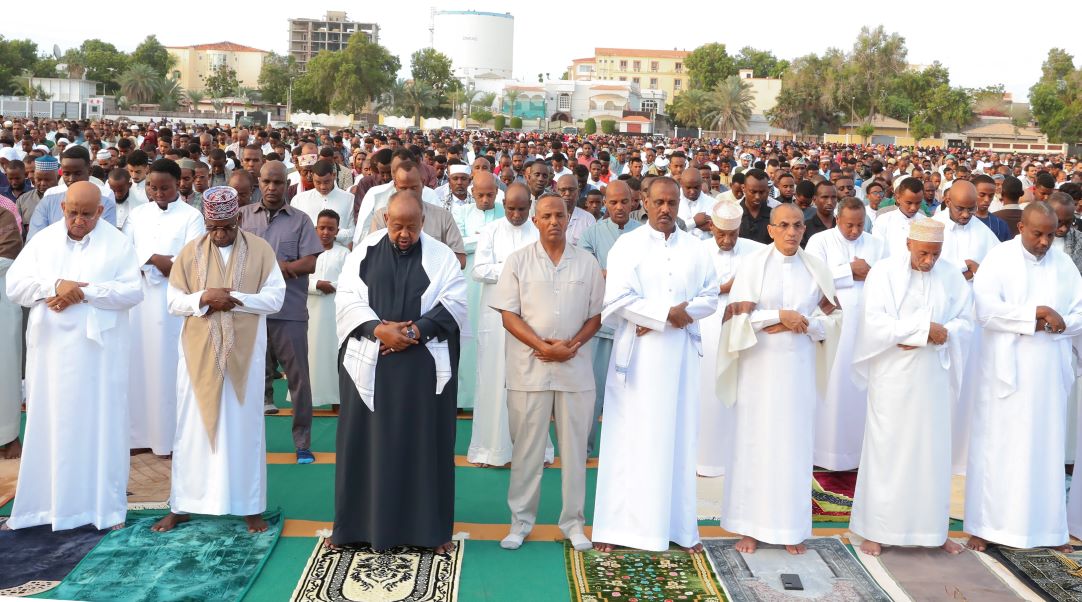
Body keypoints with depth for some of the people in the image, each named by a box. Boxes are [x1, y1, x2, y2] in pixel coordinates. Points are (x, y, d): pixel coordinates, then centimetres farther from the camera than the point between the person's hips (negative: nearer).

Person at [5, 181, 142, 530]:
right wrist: (54, 285, -16)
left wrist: (85, 292, -18)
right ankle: (43, 503, 15)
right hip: (50, 347, 2)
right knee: (48, 425, 6)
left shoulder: (117, 243, 1)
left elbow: (132, 292, -8)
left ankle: (105, 505, 11)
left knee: (99, 425, 2)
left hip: (98, 348, -2)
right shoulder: (42, 240, 8)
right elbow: (14, 285, 1)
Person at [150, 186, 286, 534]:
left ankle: (249, 506, 13)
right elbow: (173, 302, 2)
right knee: (193, 427, 6)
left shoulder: (260, 250, -2)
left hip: (243, 352, -1)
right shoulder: (190, 252, 3)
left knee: (244, 427, 5)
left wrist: (233, 299, -18)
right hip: (199, 352, 1)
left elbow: (275, 298, -6)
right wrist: (204, 298, -17)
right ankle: (181, 505, 16)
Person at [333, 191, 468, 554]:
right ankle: (359, 524, 16)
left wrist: (417, 331, -15)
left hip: (425, 367, -1)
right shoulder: (364, 252, 6)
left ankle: (429, 528, 14)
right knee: (366, 443, 5)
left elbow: (454, 302, -3)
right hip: (370, 363, 1)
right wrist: (379, 329, -16)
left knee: (425, 444, 4)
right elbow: (347, 299, -1)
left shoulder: (441, 257, 4)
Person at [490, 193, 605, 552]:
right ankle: (521, 520, 16)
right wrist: (542, 346, -15)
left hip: (575, 368, 2)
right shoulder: (518, 261, 1)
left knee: (574, 447, 7)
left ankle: (573, 521, 17)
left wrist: (574, 344, -10)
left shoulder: (587, 263, 6)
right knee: (526, 447, 5)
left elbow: (596, 315, 8)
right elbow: (509, 315, -3)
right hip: (529, 368, -1)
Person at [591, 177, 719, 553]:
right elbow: (617, 300, -10)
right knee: (629, 438, 0)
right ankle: (616, 525, 6)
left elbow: (711, 296, 8)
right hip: (638, 353, -3)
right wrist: (666, 313, -13)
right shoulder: (627, 245, 0)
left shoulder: (694, 248, 10)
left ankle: (679, 526, 13)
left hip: (681, 354, 3)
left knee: (678, 437, 6)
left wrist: (686, 314, -10)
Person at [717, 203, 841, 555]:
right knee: (755, 441, 1)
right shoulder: (753, 264, -2)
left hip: (799, 366, 2)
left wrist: (800, 324, -10)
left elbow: (832, 317, 6)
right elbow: (738, 315, -6)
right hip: (759, 365, -2)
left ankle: (791, 526, 12)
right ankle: (751, 526, 9)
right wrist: (780, 315, -14)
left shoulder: (816, 269, 6)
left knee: (795, 443, 4)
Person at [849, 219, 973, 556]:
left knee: (933, 449, 8)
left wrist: (940, 334, -16)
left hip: (932, 376, 3)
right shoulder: (884, 273, -7)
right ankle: (875, 529, 11)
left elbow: (965, 320, 4)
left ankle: (934, 528, 19)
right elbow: (874, 321, -15)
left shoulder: (951, 276, 3)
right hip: (891, 376, -3)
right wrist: (924, 326, -18)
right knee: (886, 449, 2)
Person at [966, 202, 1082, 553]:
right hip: (1006, 369, -4)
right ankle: (985, 525, 9)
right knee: (997, 445, 1)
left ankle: (1046, 526, 17)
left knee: (1046, 447, 8)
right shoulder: (998, 258, -3)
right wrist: (1036, 312, -17)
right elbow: (986, 309, -15)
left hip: (1049, 372, 4)